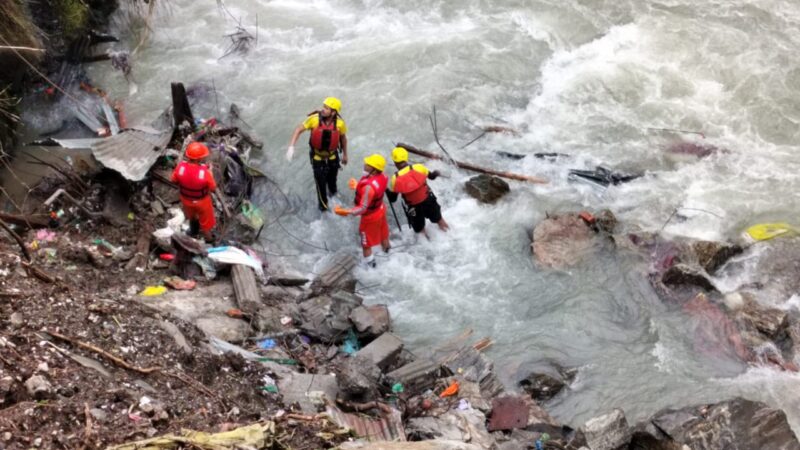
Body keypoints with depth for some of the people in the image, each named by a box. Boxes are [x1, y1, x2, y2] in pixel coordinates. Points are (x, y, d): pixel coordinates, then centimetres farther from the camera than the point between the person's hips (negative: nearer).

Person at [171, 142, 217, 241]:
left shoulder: (180, 166, -30)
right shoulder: (204, 172, -38)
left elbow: (174, 180, -9)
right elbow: (213, 188, -22)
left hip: (186, 198, 3)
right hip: (201, 201, -3)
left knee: (191, 214, 36)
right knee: (205, 221, 25)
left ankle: (194, 228, 65)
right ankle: (208, 239, 50)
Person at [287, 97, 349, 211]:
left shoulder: (339, 122, -24)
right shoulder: (314, 119, -28)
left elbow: (343, 138, -5)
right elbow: (298, 130, -19)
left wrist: (345, 155, 8)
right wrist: (291, 147, -30)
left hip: (332, 156, 2)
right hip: (317, 157, -1)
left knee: (332, 176, 23)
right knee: (320, 181, 3)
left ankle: (332, 190, 59)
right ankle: (323, 204, 29)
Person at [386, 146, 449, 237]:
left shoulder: (395, 179, -20)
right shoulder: (418, 168, -20)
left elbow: (392, 199, -9)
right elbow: (432, 176, 1)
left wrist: (386, 190, 10)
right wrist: (435, 173, 25)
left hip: (413, 208, -2)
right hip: (428, 201, 2)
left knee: (419, 229, 23)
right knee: (438, 219, 31)